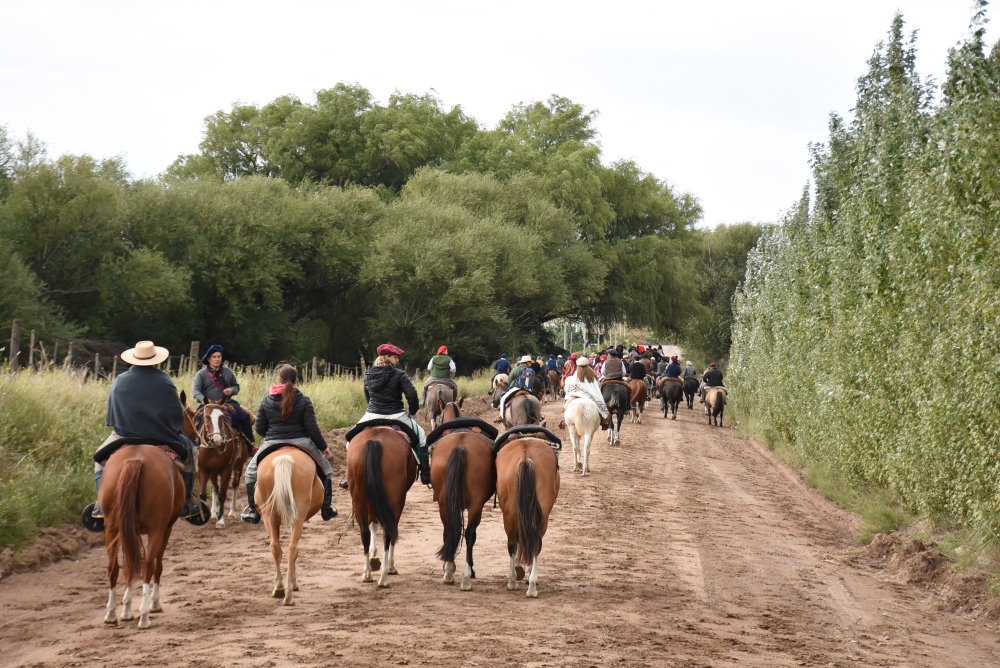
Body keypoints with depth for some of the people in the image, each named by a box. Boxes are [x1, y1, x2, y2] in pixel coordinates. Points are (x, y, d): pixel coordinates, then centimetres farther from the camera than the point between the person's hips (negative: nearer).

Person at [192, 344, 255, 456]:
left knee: (245, 415, -20)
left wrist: (232, 390, -2)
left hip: (228, 402, 4)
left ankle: (249, 445, -16)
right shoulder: (201, 374, 6)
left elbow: (236, 386, 24)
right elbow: (195, 390, -4)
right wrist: (202, 399, -26)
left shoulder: (227, 371, 17)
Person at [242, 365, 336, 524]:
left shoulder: (266, 400, -1)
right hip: (300, 443, -1)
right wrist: (323, 447, 4)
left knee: (251, 472, 23)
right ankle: (327, 509, 19)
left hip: (272, 444, 1)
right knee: (326, 470, 22)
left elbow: (259, 428, 3)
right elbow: (312, 428, -9)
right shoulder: (304, 401, -7)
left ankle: (253, 512, 17)